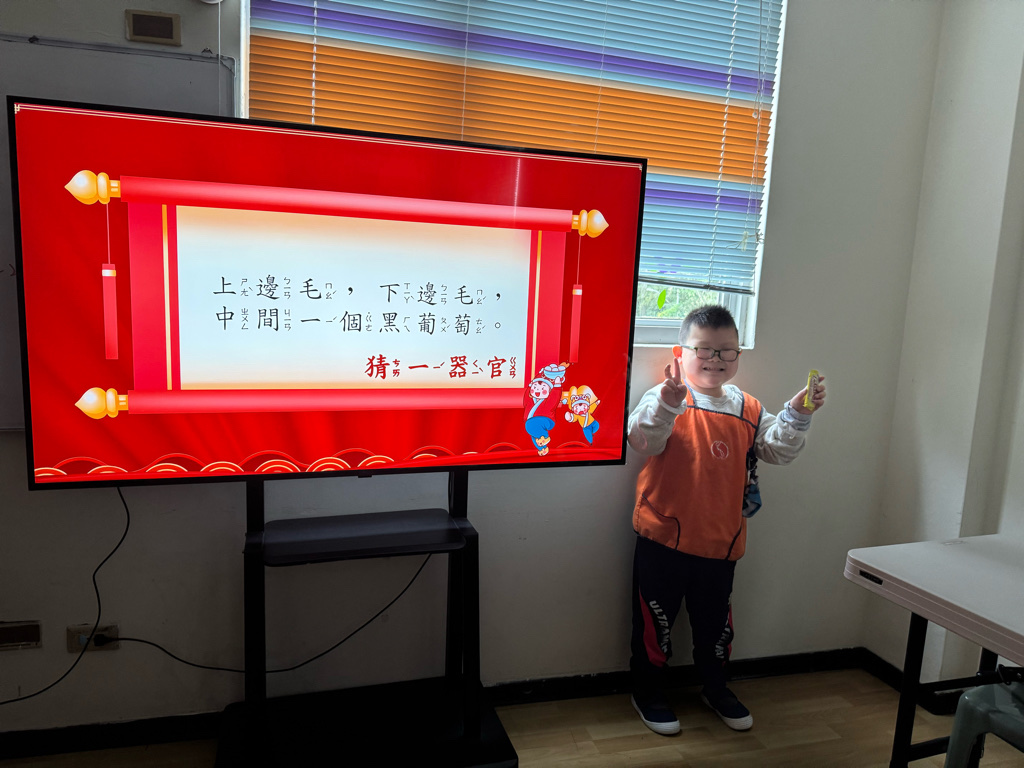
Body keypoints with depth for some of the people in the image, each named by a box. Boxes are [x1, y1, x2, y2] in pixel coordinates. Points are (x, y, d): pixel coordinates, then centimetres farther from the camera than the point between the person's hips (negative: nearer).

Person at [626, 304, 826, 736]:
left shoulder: (746, 410, 5)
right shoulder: (665, 399, -13)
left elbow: (778, 449, 4)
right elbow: (642, 439, -28)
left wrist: (797, 415, -12)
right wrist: (667, 404, -45)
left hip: (720, 541, 5)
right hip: (664, 537, -5)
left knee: (715, 620, 22)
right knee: (656, 619, 11)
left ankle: (715, 688, 45)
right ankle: (649, 692, 32)